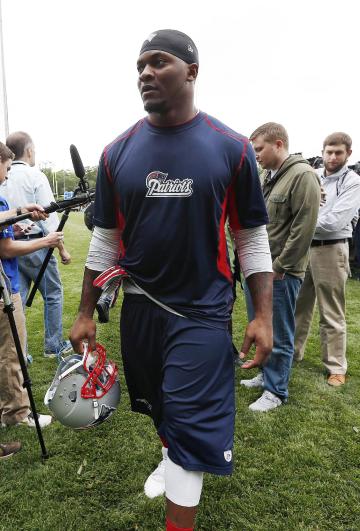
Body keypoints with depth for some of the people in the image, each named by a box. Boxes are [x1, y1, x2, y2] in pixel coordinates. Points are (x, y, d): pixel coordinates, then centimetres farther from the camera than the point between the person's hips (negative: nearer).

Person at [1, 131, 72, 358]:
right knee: (53, 294, 9)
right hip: (35, 244, -5)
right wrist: (62, 248, -6)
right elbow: (49, 217, -11)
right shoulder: (36, 176, -8)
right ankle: (54, 346, 17)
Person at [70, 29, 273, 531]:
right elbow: (105, 239, 5)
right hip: (139, 307, 4)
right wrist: (85, 313, 5)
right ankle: (170, 457, 54)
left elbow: (252, 237, -3)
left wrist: (263, 316, -8)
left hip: (203, 310, -3)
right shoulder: (118, 152, 0)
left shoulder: (231, 148, -7)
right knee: (158, 404, 23)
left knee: (192, 422, -1)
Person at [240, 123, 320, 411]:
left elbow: (304, 227, -19)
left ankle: (276, 390, 19)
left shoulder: (302, 175, -13)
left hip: (281, 273, -9)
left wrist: (280, 267, -16)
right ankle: (267, 373, 37)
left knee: (279, 336, 4)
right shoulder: (270, 177, 13)